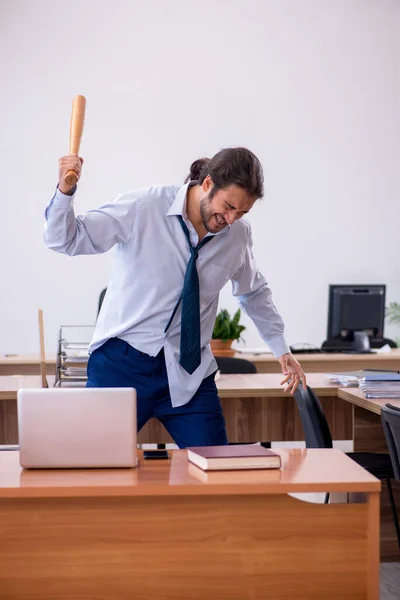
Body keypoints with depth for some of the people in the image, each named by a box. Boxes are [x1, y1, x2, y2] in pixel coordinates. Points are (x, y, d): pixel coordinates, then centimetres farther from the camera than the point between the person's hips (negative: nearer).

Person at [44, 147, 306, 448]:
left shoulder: (239, 233, 0)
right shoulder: (142, 208, -13)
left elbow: (254, 292, 18)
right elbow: (65, 240, -10)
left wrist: (281, 348, 18)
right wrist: (65, 191, -28)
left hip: (189, 372, 3)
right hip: (122, 365, -3)